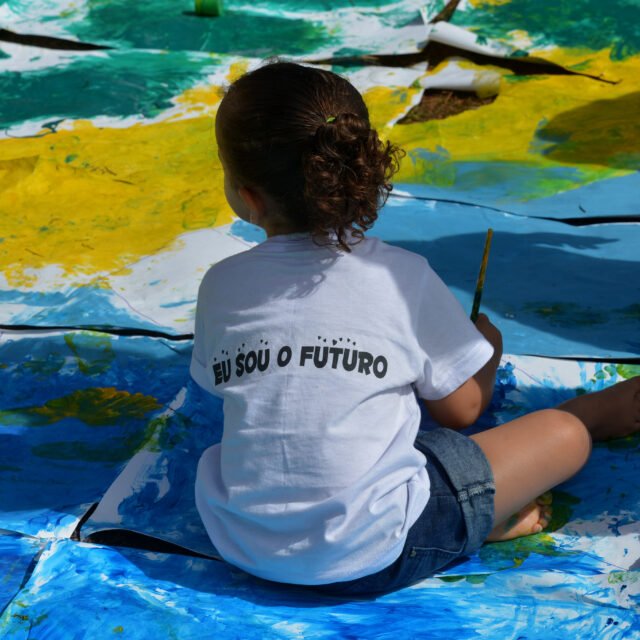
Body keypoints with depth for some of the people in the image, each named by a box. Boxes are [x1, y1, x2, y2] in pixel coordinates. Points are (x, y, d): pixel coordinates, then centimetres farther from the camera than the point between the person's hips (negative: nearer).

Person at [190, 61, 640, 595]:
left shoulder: (220, 285, -4)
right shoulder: (403, 277, -11)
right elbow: (460, 410, 0)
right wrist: (488, 346, 22)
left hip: (240, 545, 4)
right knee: (565, 432, 6)